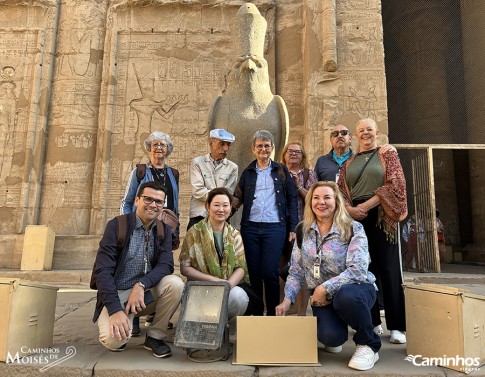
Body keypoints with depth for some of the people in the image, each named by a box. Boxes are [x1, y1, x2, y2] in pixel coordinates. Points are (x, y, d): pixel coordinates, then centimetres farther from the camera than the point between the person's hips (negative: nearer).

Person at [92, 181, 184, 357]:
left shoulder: (164, 230, 1)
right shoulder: (117, 225, -11)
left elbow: (166, 265, -10)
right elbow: (102, 270, -18)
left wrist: (141, 284, -30)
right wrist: (115, 309, -29)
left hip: (147, 291, 4)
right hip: (117, 293, -3)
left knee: (175, 283, -26)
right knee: (113, 339, -29)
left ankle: (155, 336, -4)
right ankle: (118, 331, 9)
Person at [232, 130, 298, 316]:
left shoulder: (281, 171, 9)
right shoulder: (247, 172, 14)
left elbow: (292, 199, 7)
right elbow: (238, 197, 10)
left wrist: (293, 228, 0)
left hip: (275, 227, -2)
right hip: (250, 227, 2)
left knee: (270, 273, -6)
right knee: (254, 273, 6)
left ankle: (272, 313, 11)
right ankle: (256, 313, 21)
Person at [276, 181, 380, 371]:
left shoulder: (353, 229, -11)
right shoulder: (303, 231, 2)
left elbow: (357, 270, -22)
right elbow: (296, 271, 4)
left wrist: (325, 288, -27)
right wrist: (287, 299, -8)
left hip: (355, 288, -2)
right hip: (321, 296, 3)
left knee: (346, 296, -39)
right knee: (329, 337, -26)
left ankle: (369, 345, -8)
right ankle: (336, 333, 16)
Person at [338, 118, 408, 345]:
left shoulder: (388, 155, 7)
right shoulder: (349, 162, 17)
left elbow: (395, 184, -6)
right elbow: (340, 190, 11)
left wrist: (366, 205, -13)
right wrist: (349, 209, -9)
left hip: (381, 216, -3)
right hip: (355, 218, 4)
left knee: (388, 270, -2)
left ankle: (397, 326, 7)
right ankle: (371, 321, 17)